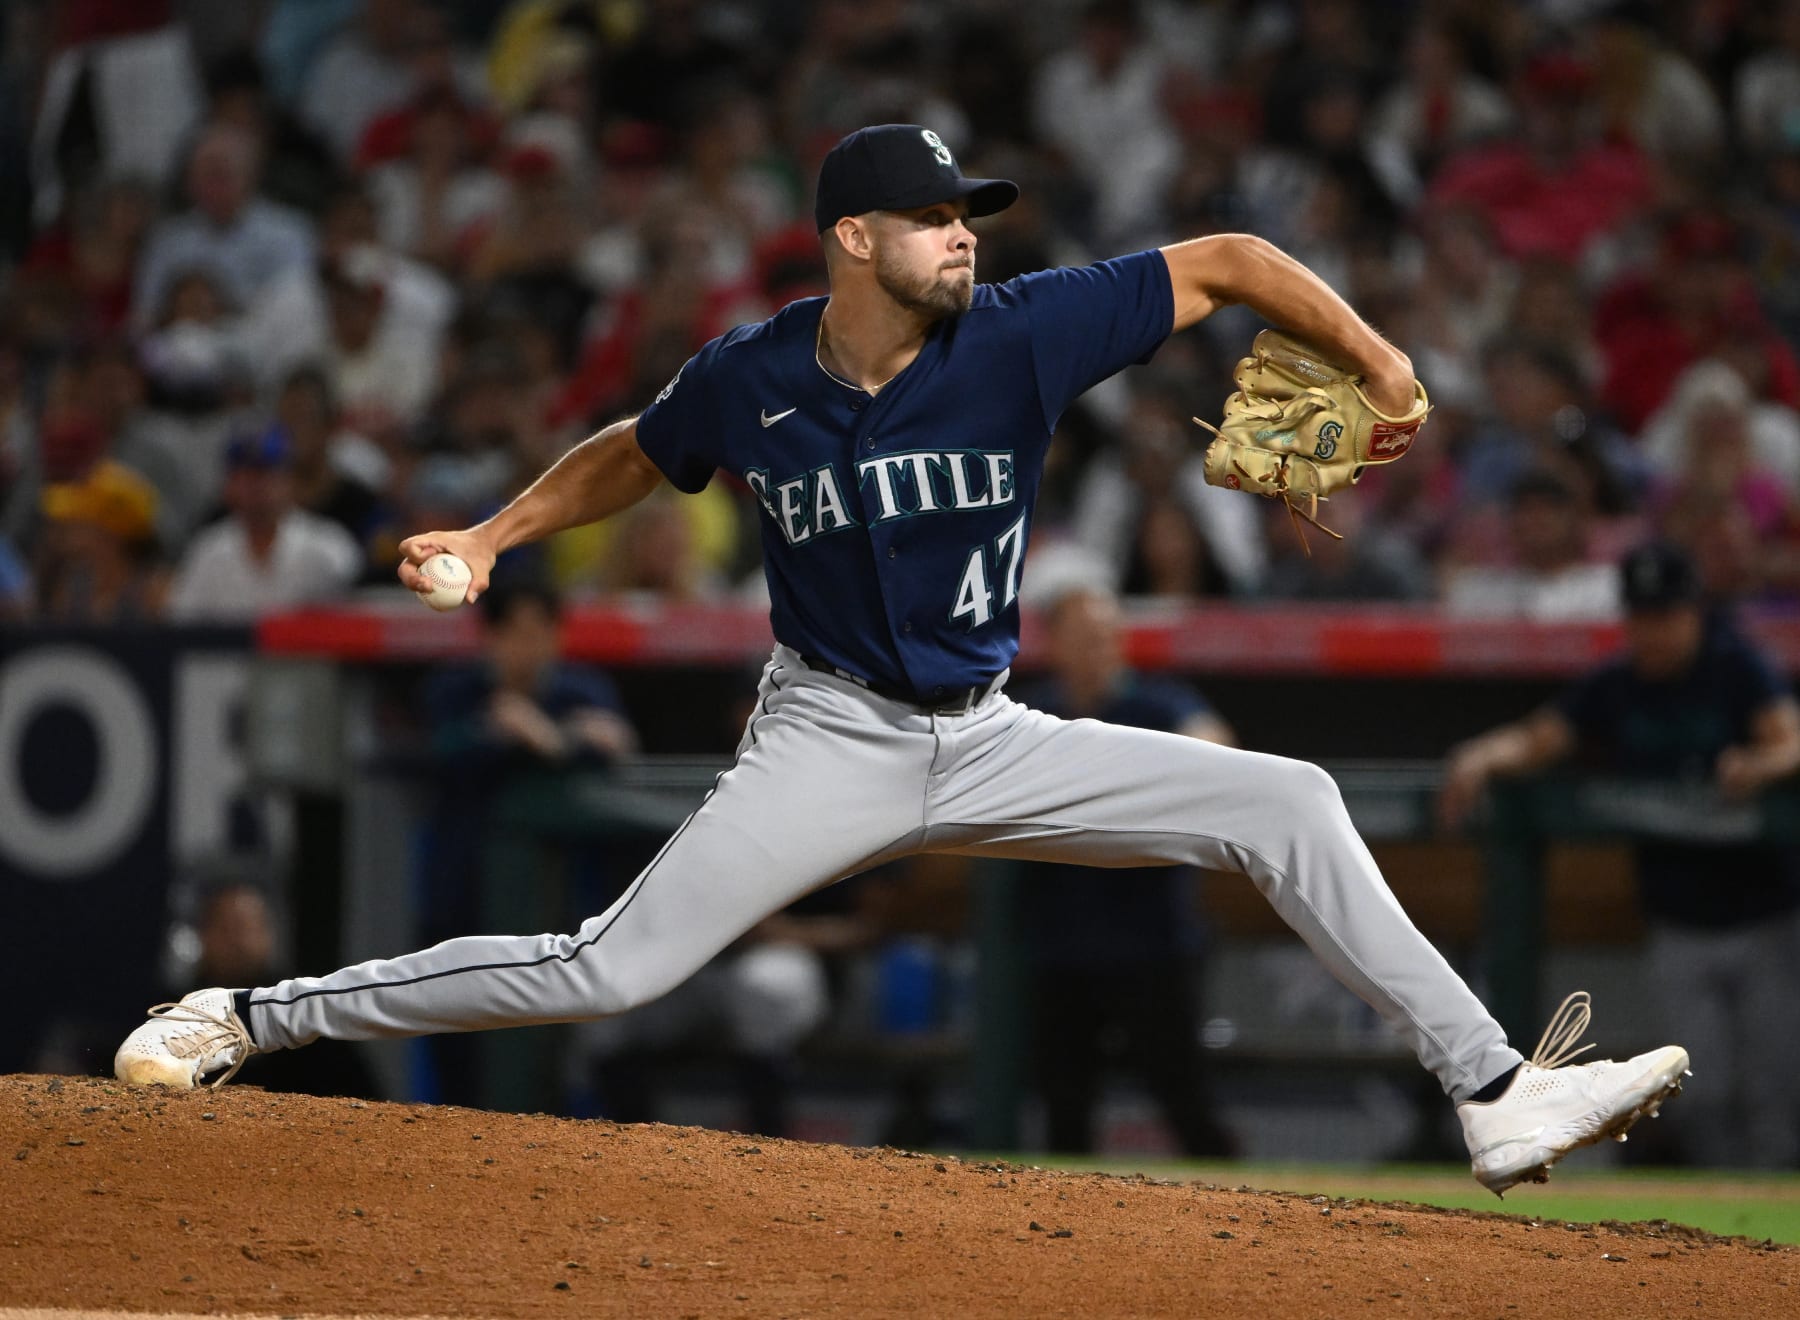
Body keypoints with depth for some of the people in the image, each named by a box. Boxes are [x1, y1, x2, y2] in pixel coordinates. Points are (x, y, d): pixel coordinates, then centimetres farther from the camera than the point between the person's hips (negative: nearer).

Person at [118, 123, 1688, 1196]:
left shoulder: (1021, 335, -12)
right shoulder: (748, 377, -10)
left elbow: (1226, 262, -6)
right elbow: (636, 455, 13)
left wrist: (1377, 363, -14)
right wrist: (491, 536, 3)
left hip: (992, 746, 2)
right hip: (829, 741, -2)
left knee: (1288, 804, -9)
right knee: (610, 968, -15)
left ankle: (1496, 1095, -5)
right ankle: (251, 1017, -4)